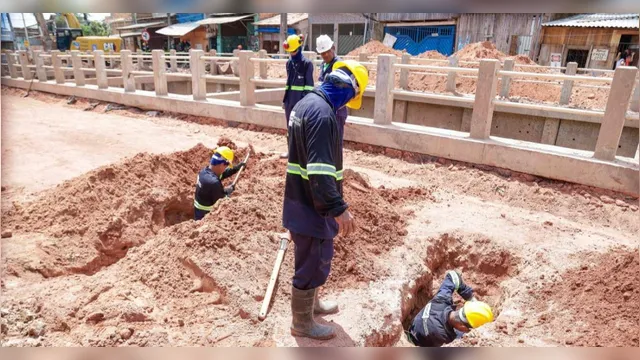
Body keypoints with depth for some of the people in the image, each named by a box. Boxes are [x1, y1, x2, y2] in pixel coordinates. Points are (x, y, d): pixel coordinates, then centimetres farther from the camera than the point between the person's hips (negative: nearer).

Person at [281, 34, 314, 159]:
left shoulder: (307, 63, -8)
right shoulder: (289, 63, 11)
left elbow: (309, 85, -10)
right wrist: (284, 99, 16)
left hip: (301, 100, -7)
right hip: (290, 99, 7)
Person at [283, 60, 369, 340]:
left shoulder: (306, 103, 9)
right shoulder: (322, 113, -23)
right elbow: (320, 169, -29)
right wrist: (338, 208, -27)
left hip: (303, 200, 10)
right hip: (311, 205, -10)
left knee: (315, 258, 25)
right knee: (312, 263, 6)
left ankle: (311, 303, 45)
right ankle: (302, 322, 26)